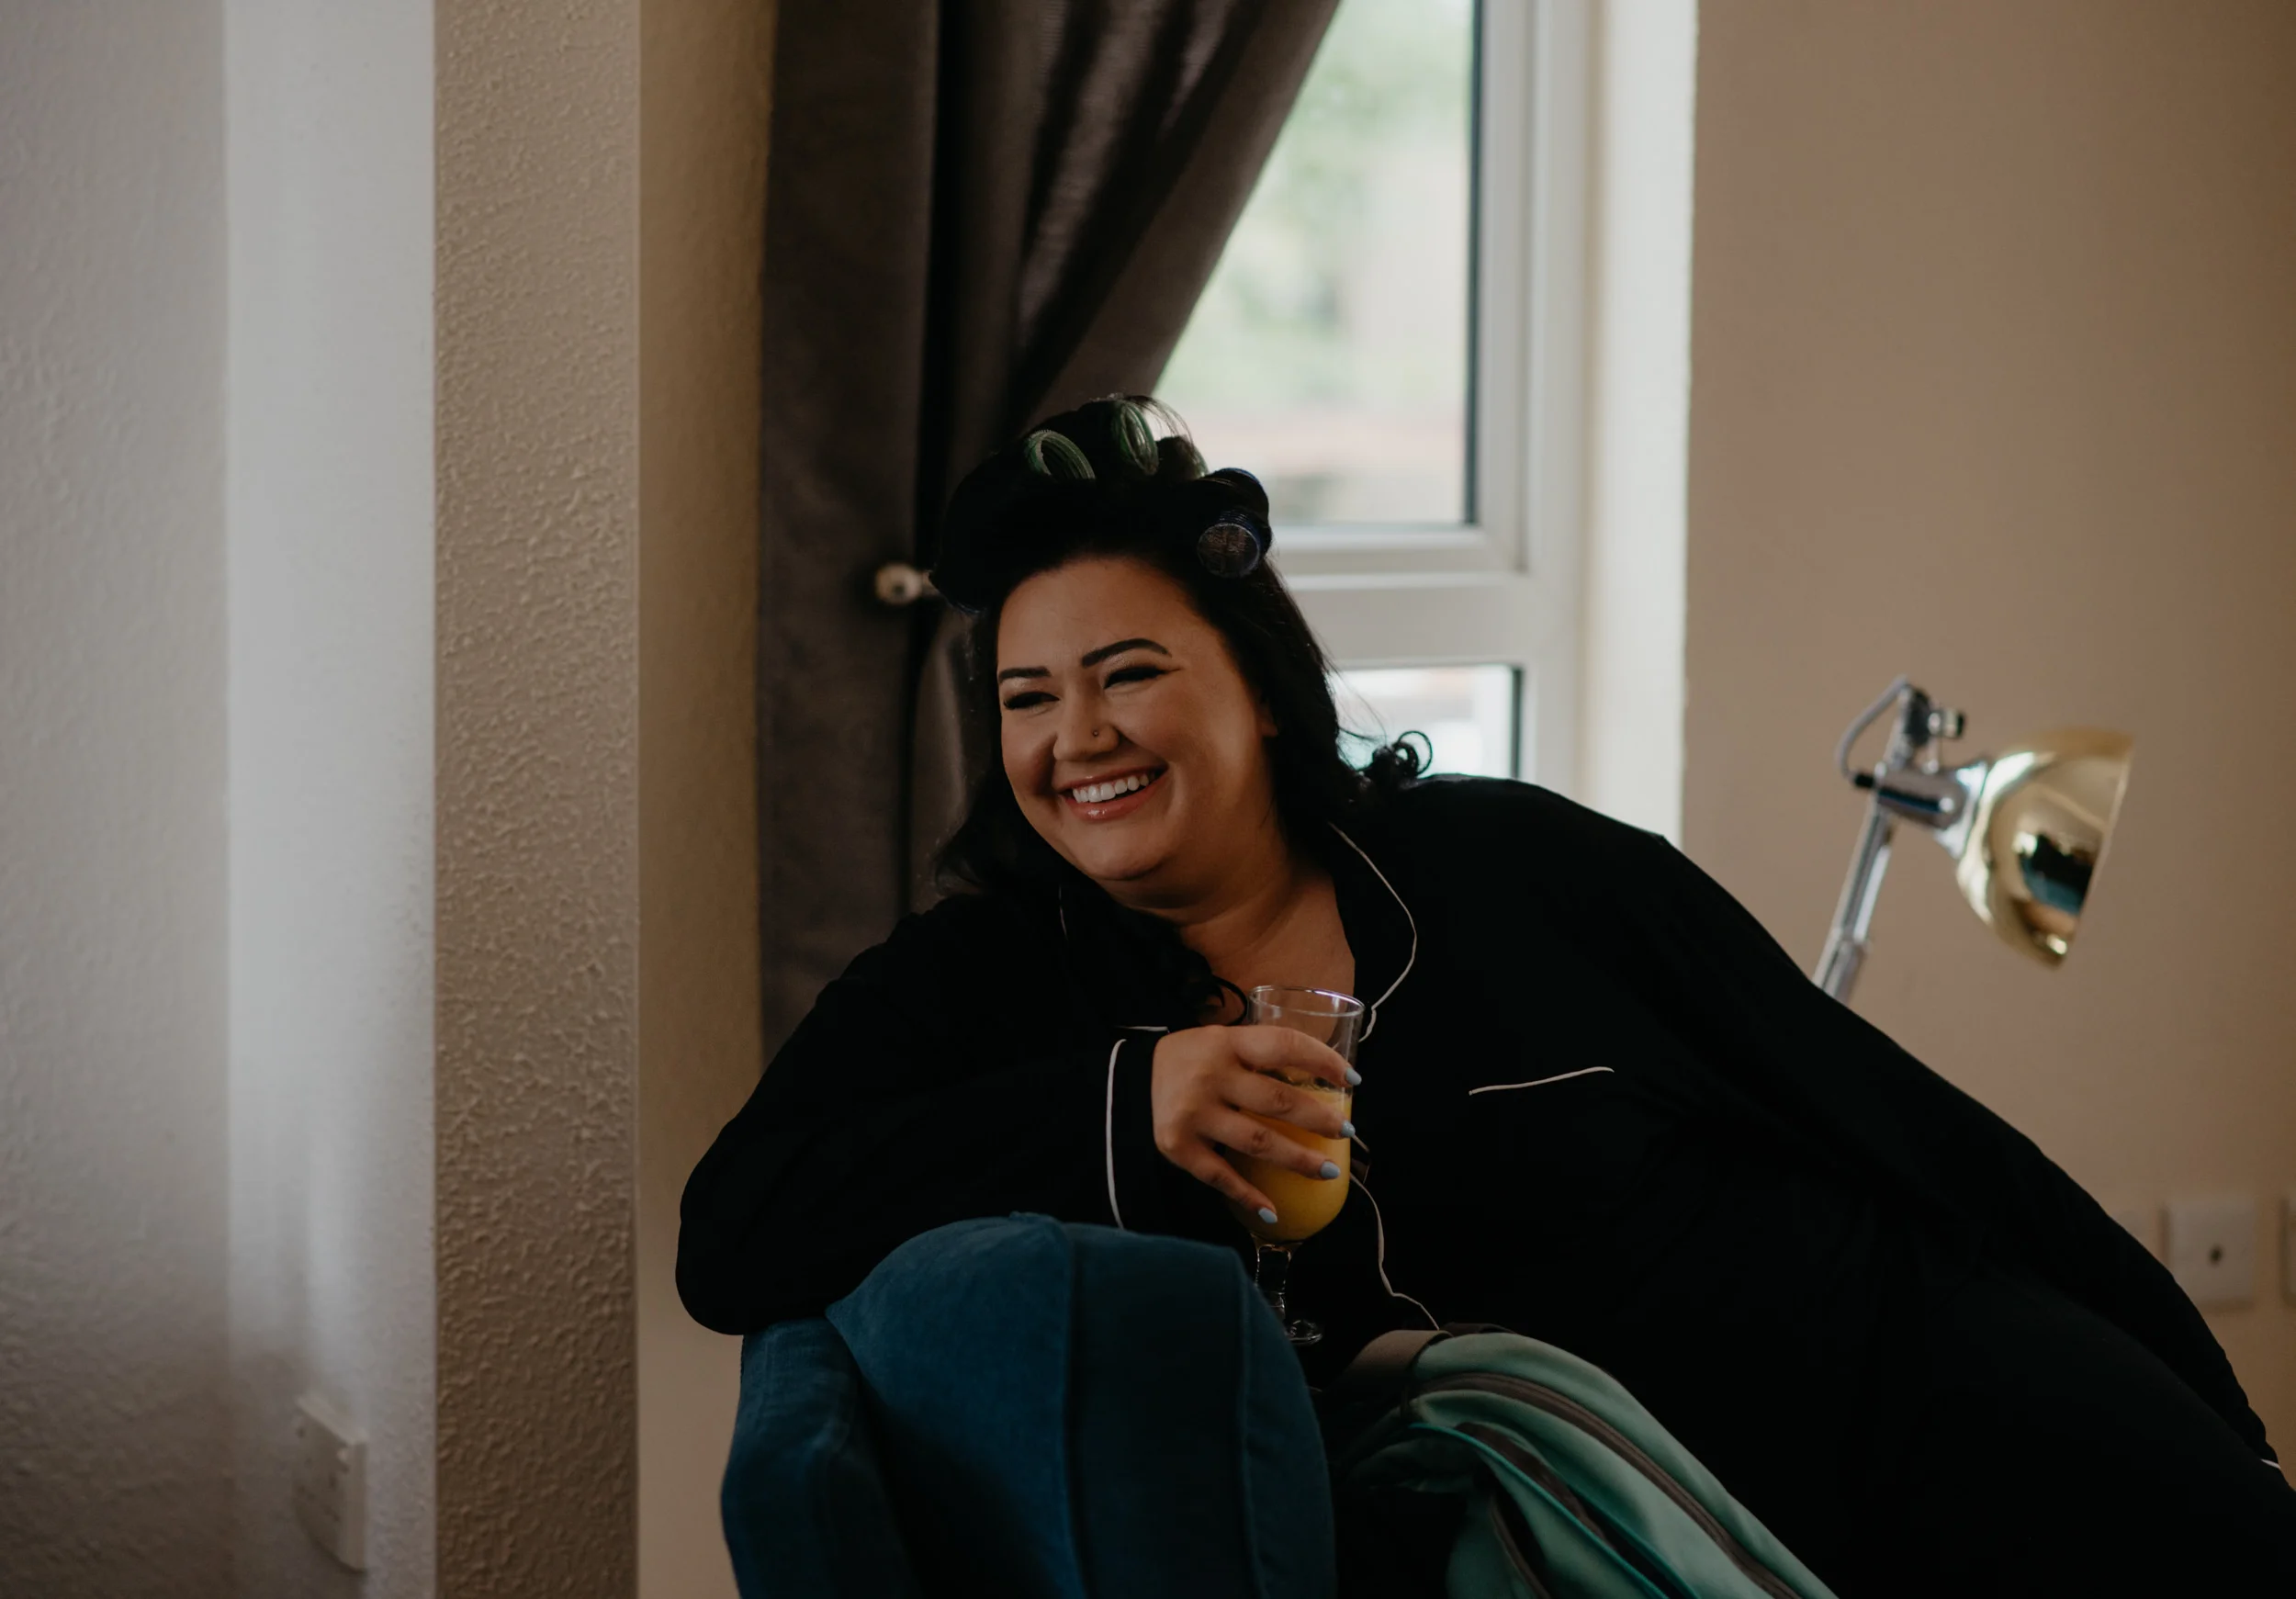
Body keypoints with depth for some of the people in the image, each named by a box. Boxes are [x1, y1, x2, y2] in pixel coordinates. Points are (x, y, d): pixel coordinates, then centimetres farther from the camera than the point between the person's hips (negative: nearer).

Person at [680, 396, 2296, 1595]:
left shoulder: (1508, 863, 2)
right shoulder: (985, 990, 4)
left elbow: (1881, 1108, 4)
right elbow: (733, 1237, -10)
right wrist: (1119, 1105, -20)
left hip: (1915, 1382, -1)